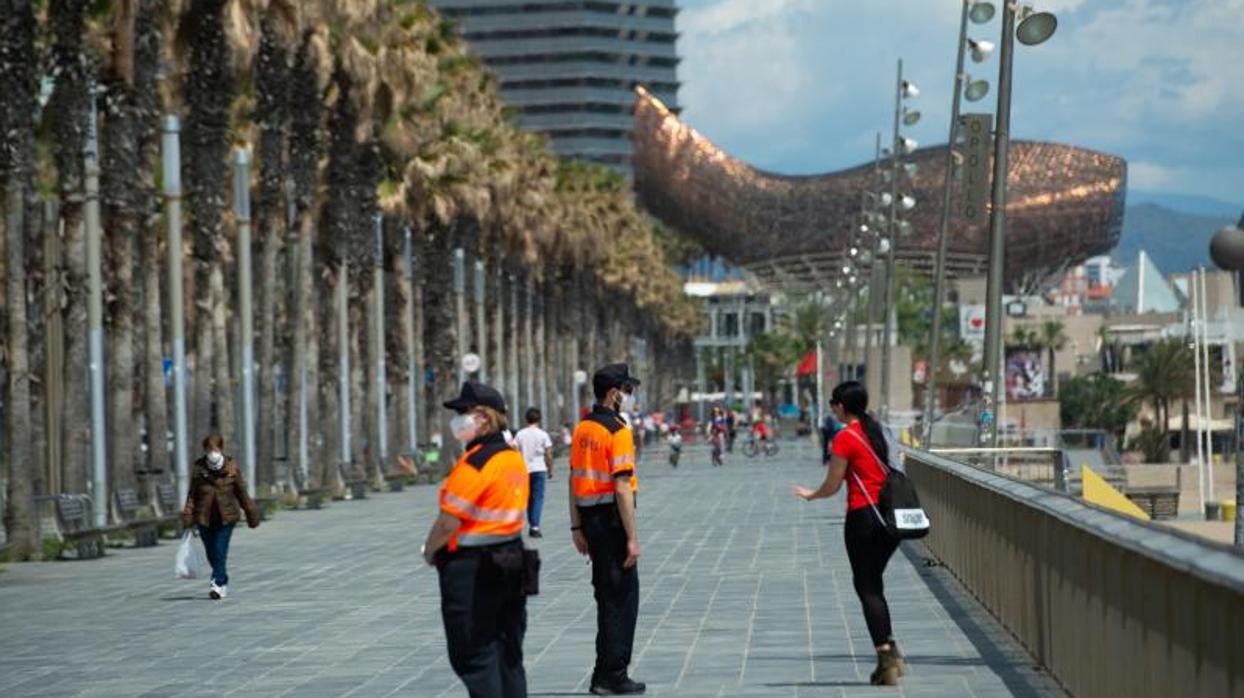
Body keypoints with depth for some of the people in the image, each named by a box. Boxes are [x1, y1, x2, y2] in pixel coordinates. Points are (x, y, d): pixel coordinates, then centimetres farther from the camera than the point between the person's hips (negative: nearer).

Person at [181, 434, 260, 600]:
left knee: (220, 551, -11)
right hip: (204, 518, 2)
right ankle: (223, 583, 29)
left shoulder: (232, 468, -2)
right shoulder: (198, 469, -1)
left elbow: (242, 493, 6)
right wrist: (188, 518, -4)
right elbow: (192, 495, 3)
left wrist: (251, 515, 9)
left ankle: (218, 584, -8)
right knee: (211, 553, 10)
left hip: (226, 517, -2)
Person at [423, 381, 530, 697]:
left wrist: (430, 551, -2)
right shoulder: (514, 458, 9)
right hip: (510, 561, 9)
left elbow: (449, 520, -20)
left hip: (471, 569, -9)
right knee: (508, 654, 15)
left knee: (474, 658, -2)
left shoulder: (475, 462, -19)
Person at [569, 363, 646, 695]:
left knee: (607, 596, 16)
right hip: (612, 518, -8)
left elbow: (574, 480, 12)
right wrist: (632, 537, -19)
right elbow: (622, 487, -20)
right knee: (622, 599, 0)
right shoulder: (618, 431, -15)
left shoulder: (582, 428, 9)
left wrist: (577, 527, 17)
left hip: (590, 518, 8)